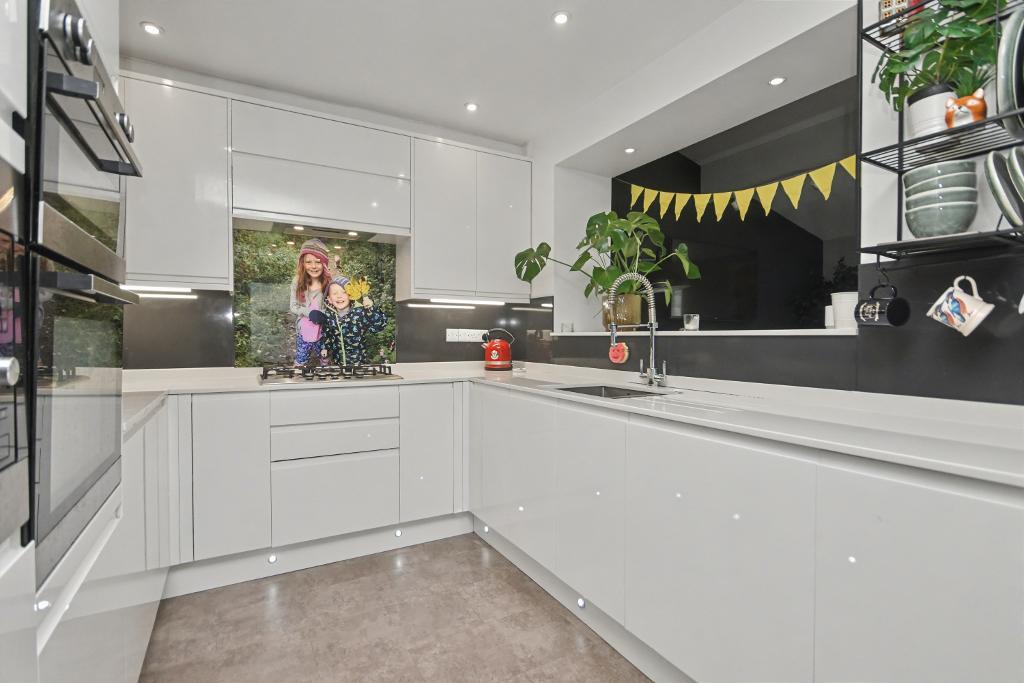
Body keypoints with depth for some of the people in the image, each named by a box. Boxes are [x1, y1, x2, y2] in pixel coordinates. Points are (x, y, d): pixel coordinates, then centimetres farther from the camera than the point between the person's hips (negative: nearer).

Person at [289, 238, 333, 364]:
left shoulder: (330, 282, -17)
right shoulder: (298, 282, -9)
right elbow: (293, 307, -4)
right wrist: (309, 312, -20)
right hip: (303, 331, 1)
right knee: (300, 362, 17)